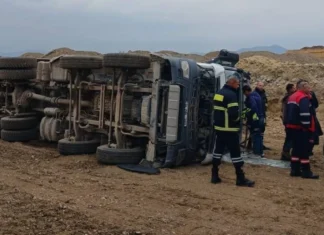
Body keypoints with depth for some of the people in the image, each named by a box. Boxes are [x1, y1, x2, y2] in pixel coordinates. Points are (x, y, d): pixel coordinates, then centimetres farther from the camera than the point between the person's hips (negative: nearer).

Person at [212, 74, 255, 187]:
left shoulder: (218, 93, 13)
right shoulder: (231, 94, -16)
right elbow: (234, 113, -23)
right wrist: (237, 119, -3)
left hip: (218, 127, 9)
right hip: (229, 129, -9)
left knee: (218, 150, 12)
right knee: (235, 152, -3)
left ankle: (215, 176, 14)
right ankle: (240, 178, 1)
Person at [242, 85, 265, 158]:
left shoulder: (251, 97, -17)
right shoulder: (257, 95, 14)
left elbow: (253, 109, -27)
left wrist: (248, 118, -20)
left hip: (254, 120, -9)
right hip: (260, 118, 9)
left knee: (255, 136, -3)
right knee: (259, 136, 15)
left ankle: (256, 153, 1)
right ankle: (260, 152, 21)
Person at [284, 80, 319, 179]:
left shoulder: (292, 97, 17)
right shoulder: (304, 98, -15)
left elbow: (288, 112, 21)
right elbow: (305, 113, -26)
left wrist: (287, 124, 23)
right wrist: (308, 126, -21)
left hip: (292, 126, 9)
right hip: (301, 128, -9)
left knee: (296, 149, 13)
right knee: (304, 150, -4)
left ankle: (295, 170, 15)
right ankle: (306, 172, 0)